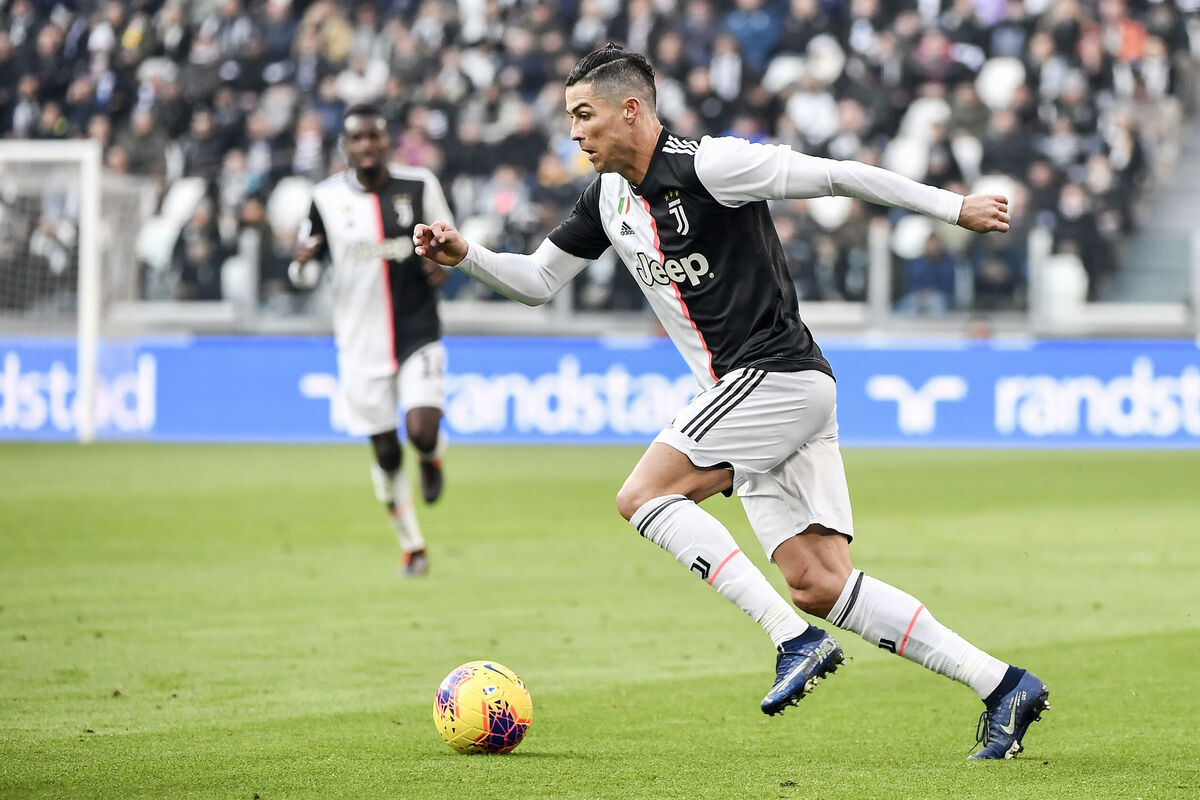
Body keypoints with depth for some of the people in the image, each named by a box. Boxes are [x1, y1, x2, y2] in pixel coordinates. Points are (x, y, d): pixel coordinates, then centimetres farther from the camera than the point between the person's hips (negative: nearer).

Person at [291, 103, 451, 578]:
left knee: (422, 431, -20)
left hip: (418, 334, -1)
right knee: (386, 452, 5)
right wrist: (302, 263, -18)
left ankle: (432, 457, 20)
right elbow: (304, 274, 6)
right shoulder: (326, 198, -1)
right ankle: (411, 546, 25)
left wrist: (444, 264, -10)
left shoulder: (419, 186, -2)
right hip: (361, 343, 1)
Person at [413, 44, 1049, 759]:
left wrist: (955, 207, -8)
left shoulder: (709, 166, -13)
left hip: (777, 375, -9)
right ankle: (1002, 685, 1)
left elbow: (837, 176, -11)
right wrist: (465, 255, 5)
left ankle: (796, 640, -16)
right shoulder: (609, 198, 13)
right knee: (819, 585, 0)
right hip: (746, 393, 9)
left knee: (644, 494, -15)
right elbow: (539, 280, 22)